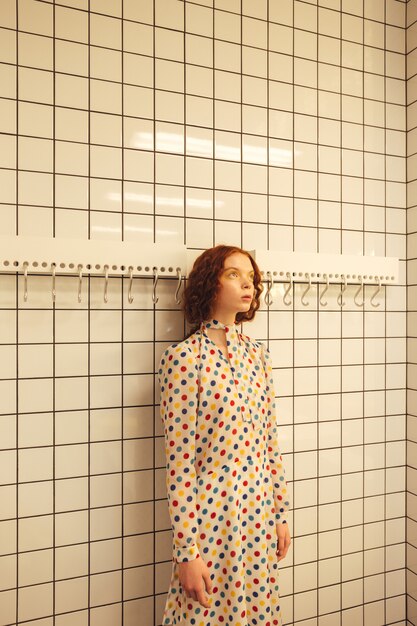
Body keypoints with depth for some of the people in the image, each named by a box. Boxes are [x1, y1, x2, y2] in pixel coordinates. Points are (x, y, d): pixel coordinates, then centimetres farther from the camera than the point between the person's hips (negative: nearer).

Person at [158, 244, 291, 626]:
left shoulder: (258, 355, 3)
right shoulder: (184, 357, -15)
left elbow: (271, 442, 8)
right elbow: (179, 462, -15)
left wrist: (281, 512, 11)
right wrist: (186, 551, -12)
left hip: (259, 512, 6)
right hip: (210, 516, -5)